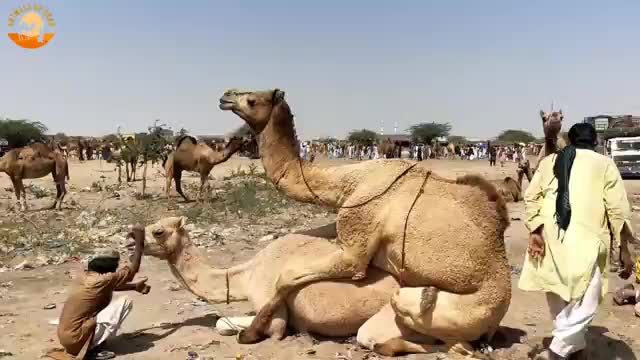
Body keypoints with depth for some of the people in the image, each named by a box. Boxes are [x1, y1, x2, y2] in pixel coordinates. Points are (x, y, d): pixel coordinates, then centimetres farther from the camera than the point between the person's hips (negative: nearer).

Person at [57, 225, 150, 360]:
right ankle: (94, 348, -6)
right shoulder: (103, 279, -15)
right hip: (76, 340, -9)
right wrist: (139, 242, 3)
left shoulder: (86, 277, 9)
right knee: (125, 302, -9)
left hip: (65, 336, 9)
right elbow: (133, 269, -5)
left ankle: (94, 342, 14)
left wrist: (135, 286, 21)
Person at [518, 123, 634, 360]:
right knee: (584, 302, 2)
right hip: (585, 241, -4)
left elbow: (531, 197, 2)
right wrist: (624, 250, 3)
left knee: (559, 299, 17)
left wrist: (535, 231, -3)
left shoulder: (549, 161, 15)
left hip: (550, 239, 4)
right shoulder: (604, 164, 8)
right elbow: (618, 209, 0)